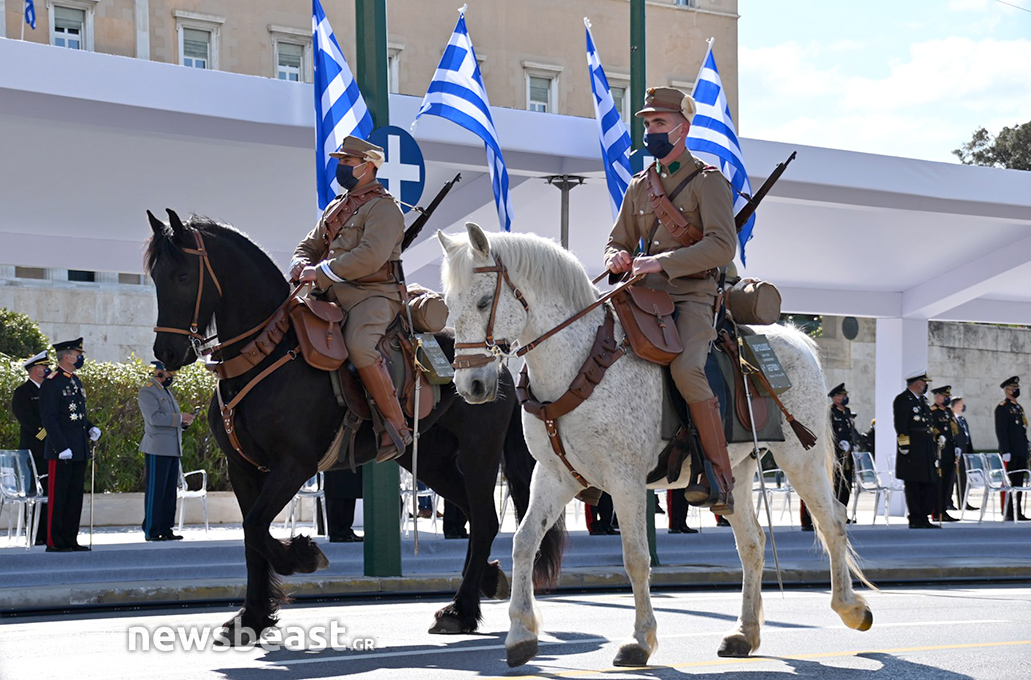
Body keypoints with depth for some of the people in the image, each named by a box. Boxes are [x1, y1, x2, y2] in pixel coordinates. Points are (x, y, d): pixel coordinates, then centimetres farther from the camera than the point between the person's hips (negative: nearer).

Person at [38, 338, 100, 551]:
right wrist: (61, 447, -20)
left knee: (75, 496, 11)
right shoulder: (51, 383, -11)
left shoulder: (76, 381, 16)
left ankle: (70, 539, 17)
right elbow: (49, 419, -16)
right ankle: (54, 542, -1)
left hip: (79, 451, 9)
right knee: (58, 496, -4)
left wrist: (91, 428, 7)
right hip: (61, 452, -9)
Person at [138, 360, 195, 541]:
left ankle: (165, 529, 12)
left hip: (173, 450, 9)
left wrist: (185, 422, 8)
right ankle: (152, 531, -4)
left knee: (170, 491, 8)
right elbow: (155, 418, -20)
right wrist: (180, 418, -17)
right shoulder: (147, 392, -7)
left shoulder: (167, 392, 22)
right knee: (155, 491, -6)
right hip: (157, 450, -9)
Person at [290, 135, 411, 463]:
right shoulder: (336, 208, 23)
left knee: (359, 347, -34)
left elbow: (371, 256, -19)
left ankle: (397, 427, -27)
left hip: (373, 294, -9)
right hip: (334, 295, 9)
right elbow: (311, 245, 28)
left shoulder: (383, 208, -5)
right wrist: (302, 264, 2)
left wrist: (322, 273, -19)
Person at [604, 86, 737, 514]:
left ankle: (721, 479, -23)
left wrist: (661, 262, -22)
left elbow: (722, 246, -14)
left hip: (692, 295, -7)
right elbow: (618, 241, 24)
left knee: (686, 367, -31)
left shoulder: (707, 182, -2)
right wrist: (618, 257, -2)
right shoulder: (640, 186, 18)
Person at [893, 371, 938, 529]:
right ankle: (915, 520, 0)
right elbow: (901, 426, -15)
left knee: (930, 484, 8)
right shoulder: (903, 400, -8)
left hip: (926, 451, 9)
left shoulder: (922, 400, 20)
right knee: (913, 486, -4)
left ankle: (923, 518, 13)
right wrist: (905, 447, -20)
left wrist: (934, 440, 22)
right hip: (913, 452, -9)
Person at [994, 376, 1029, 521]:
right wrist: (1005, 451, -19)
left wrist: (1026, 448, 19)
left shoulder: (1019, 407, 19)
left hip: (1021, 453, 8)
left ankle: (1017, 512, 13)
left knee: (1019, 482, 9)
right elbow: (1000, 431, -14)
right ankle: (1007, 514, -5)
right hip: (1010, 453, -8)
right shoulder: (1002, 407, -8)